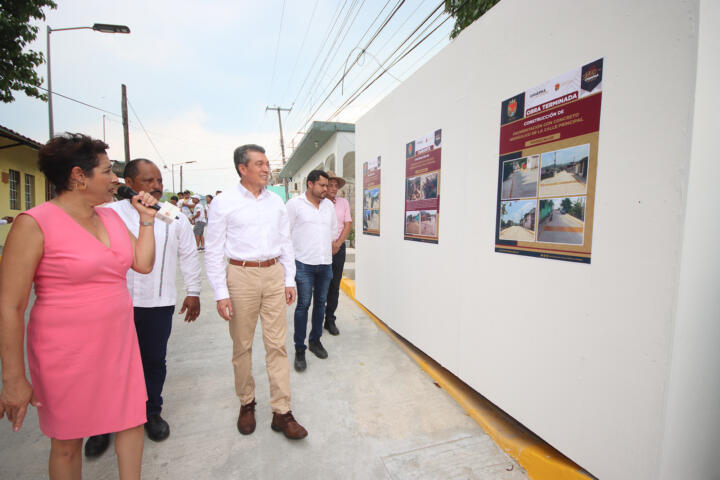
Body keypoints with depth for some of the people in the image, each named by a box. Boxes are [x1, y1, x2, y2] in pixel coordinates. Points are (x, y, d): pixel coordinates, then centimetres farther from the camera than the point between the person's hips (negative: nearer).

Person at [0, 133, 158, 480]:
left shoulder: (110, 217, 5)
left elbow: (143, 263, 4)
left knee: (133, 421, 16)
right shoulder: (35, 223, -14)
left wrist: (146, 219, -1)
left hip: (119, 344, 5)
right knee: (67, 442, 16)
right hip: (66, 355, -5)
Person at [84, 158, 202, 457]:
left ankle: (152, 412, 33)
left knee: (154, 360, 13)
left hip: (158, 303, 1)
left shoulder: (175, 217, 3)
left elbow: (189, 256, 7)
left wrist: (193, 292, 6)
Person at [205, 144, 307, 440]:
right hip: (242, 275, -2)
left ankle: (281, 412, 16)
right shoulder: (224, 203, -3)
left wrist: (290, 280, 7)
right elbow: (213, 251, -3)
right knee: (242, 346, 11)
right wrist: (221, 293, -8)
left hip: (274, 275, 3)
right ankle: (246, 404, 33)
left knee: (277, 344, 5)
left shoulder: (276, 202, 8)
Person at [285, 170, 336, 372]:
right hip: (304, 264, -5)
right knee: (303, 304, -3)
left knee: (320, 302, 12)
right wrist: (290, 257, -1)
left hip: (325, 263, 5)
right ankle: (299, 348, 10)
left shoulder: (329, 205, 12)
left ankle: (315, 340, 28)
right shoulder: (294, 204, -4)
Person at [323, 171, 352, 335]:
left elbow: (348, 225, 5)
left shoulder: (343, 202, 10)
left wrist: (337, 244, -7)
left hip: (339, 248, 3)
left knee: (334, 286, 7)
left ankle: (330, 320, 19)